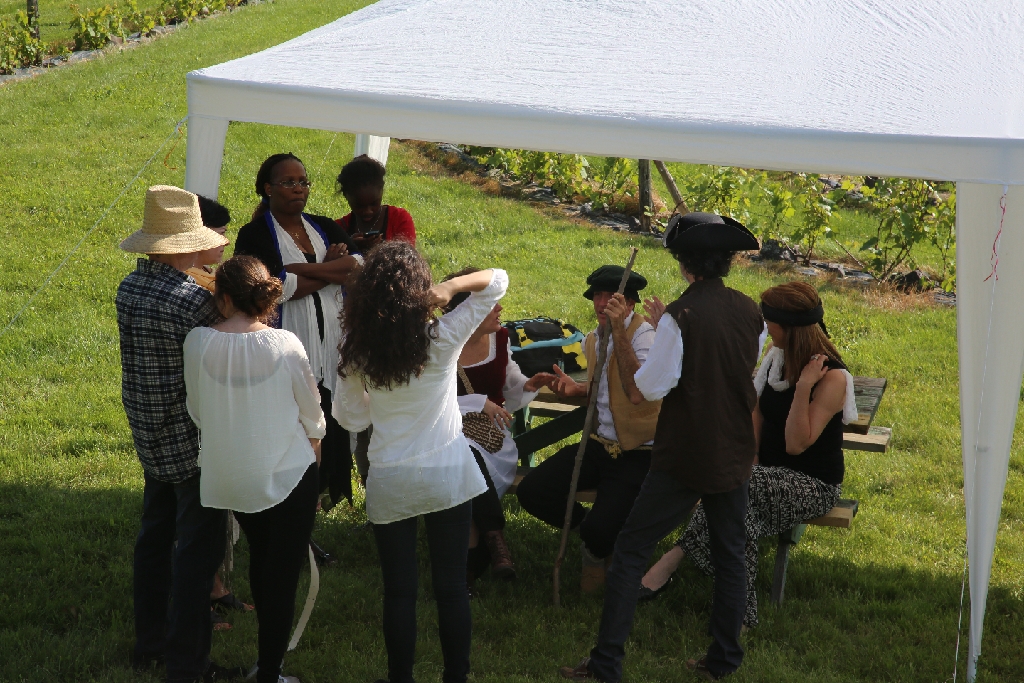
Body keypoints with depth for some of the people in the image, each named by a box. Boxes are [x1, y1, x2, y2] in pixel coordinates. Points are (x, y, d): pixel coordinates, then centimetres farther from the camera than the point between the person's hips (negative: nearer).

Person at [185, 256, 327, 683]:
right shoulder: (284, 345, -18)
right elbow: (311, 408, -4)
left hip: (230, 476, 4)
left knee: (260, 560, 25)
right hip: (288, 472, -4)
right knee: (283, 574, 7)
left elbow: (197, 409, 1)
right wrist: (313, 441, 18)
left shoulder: (198, 343, -13)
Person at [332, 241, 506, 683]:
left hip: (389, 482, 1)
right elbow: (497, 280, -2)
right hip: (448, 477, -1)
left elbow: (350, 418, 2)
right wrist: (450, 286, -14)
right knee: (451, 587, 9)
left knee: (399, 591, 11)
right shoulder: (442, 339, -12)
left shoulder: (356, 349, -8)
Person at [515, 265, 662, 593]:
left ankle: (597, 548, 14)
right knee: (530, 491, -12)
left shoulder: (645, 334, -15)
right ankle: (588, 530, 15)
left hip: (637, 453, -7)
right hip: (600, 444, 7)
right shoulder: (593, 340, 12)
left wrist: (619, 330, -34)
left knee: (601, 529, -26)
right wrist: (577, 388, 8)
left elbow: (636, 393, -33)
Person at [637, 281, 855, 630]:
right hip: (770, 474, 6)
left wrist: (803, 386, -27)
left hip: (812, 484, -6)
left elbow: (796, 444, -21)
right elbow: (754, 420, 9)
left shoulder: (832, 377, -15)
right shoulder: (776, 359, 8)